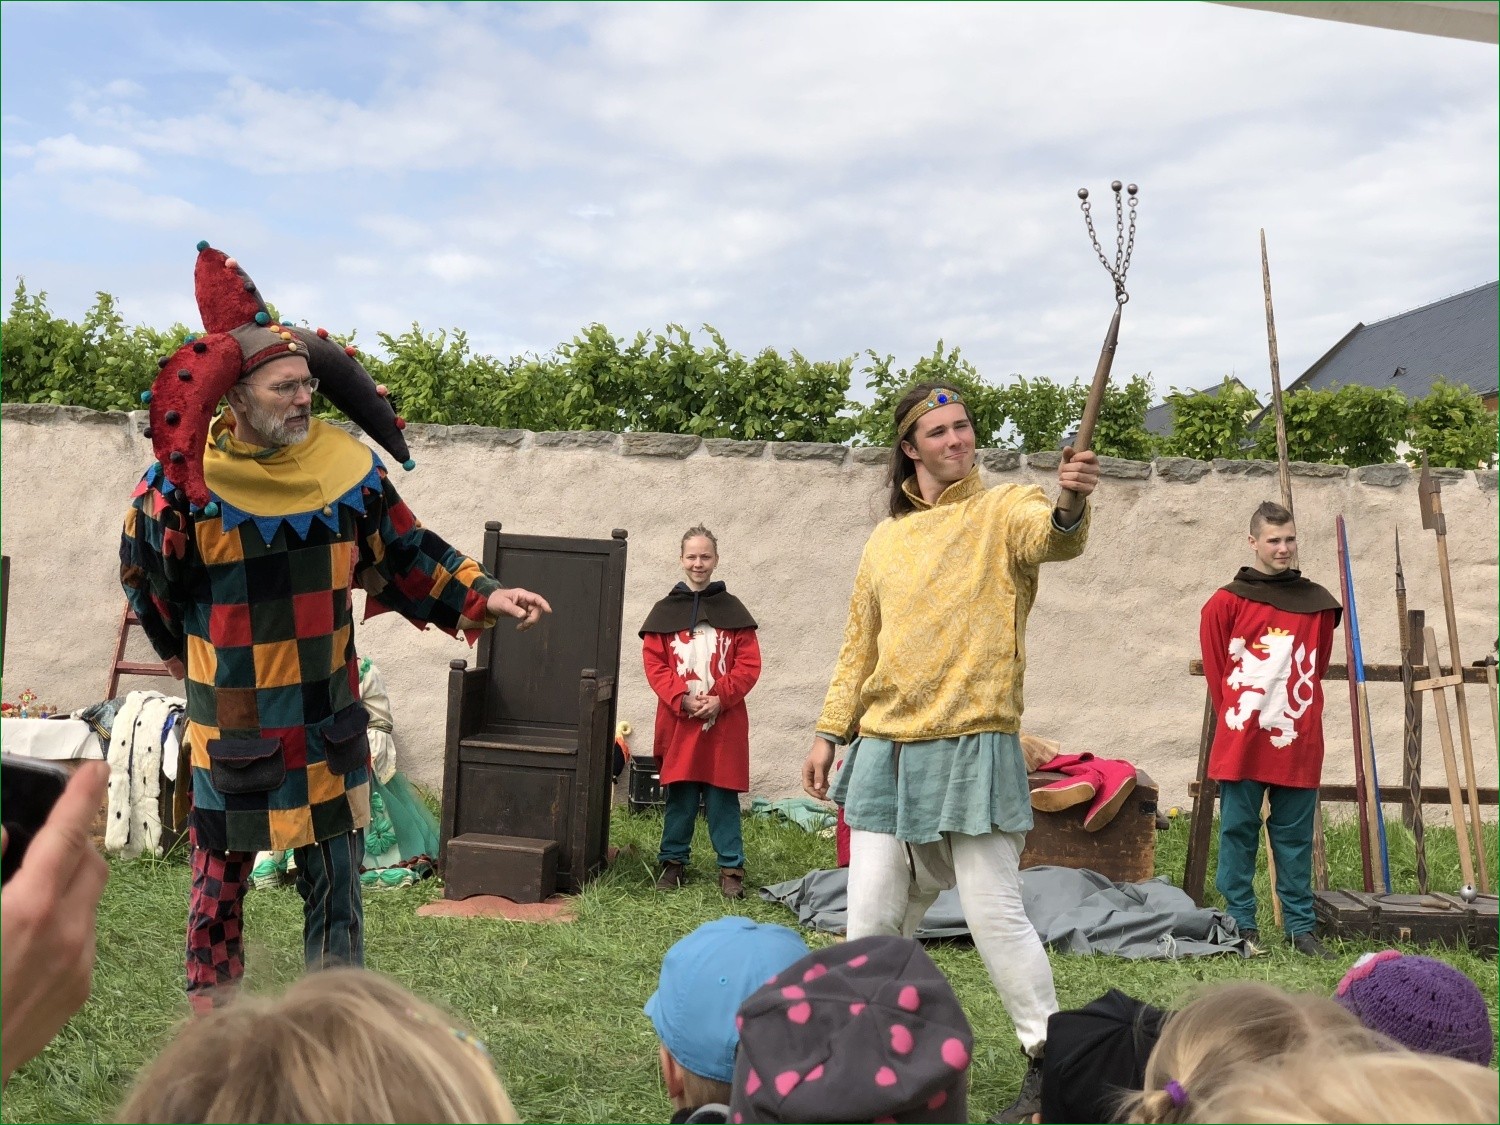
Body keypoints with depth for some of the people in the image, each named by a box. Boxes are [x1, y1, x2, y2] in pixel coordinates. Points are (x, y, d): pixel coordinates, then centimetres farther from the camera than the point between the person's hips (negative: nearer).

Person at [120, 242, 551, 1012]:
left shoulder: (346, 467, -6)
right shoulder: (182, 484, -14)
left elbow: (408, 554, 6)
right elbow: (146, 578, 3)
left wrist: (483, 597, -3)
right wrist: (194, 651, 12)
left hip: (329, 724, 2)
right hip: (232, 730, -2)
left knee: (336, 879, 10)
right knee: (218, 876, 13)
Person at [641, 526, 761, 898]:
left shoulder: (733, 610, 5)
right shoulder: (664, 611, 6)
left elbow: (749, 665, 1)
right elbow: (654, 664, 1)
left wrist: (720, 698, -11)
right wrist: (683, 700, -11)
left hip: (724, 722, -1)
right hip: (678, 721, 1)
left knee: (722, 798, 2)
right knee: (679, 797, 6)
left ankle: (731, 869, 9)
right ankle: (673, 863, 19)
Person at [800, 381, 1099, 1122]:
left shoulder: (1003, 510, -2)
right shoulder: (886, 539, 13)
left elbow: (1054, 539, -26)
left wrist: (1071, 506, -48)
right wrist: (830, 732, 13)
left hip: (972, 747, -5)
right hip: (886, 749, 5)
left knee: (995, 916, -2)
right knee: (871, 918, 10)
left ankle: (1049, 1061, 16)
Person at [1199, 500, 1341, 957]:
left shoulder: (1319, 604, 9)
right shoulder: (1225, 603, 1)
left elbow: (1317, 668, 15)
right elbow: (1216, 671, 5)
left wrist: (1295, 712, 9)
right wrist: (1237, 717, 3)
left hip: (1298, 743, 2)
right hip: (1241, 742, -2)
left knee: (1295, 836, 8)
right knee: (1238, 831, 3)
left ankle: (1301, 925, 17)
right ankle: (1242, 924, 12)